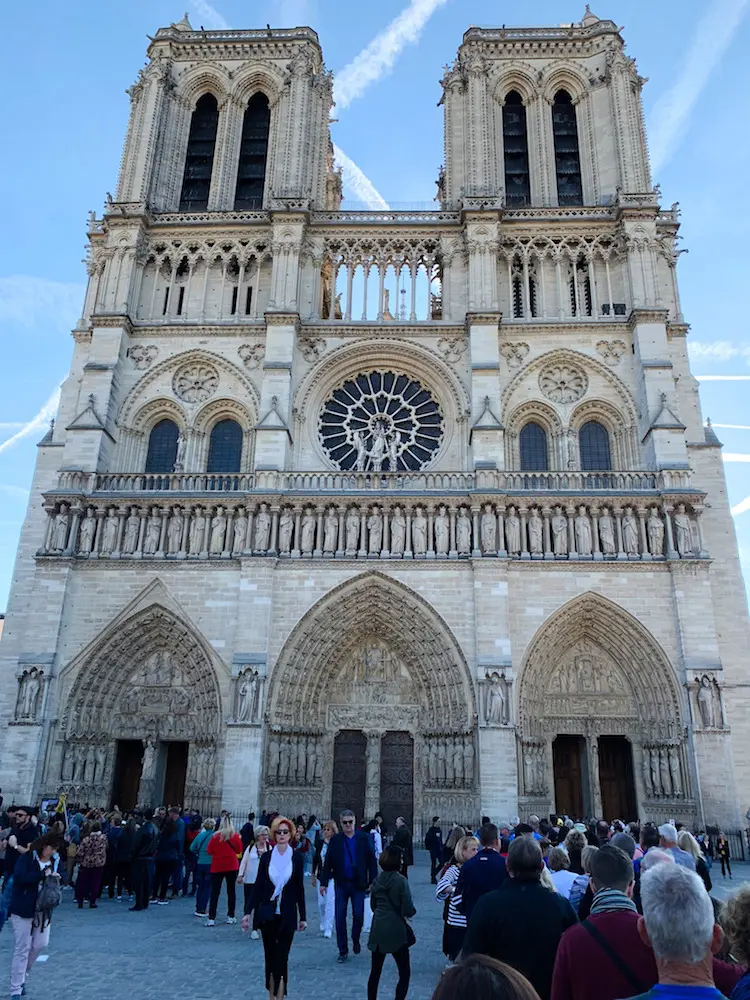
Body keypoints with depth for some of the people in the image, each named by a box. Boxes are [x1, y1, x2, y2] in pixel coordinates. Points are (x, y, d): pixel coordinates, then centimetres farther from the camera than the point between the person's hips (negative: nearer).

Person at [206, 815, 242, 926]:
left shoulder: (215, 836, -9)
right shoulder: (235, 836, -6)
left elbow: (209, 851, -5)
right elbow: (239, 850, 2)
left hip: (217, 867, -1)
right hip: (232, 866, 1)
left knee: (215, 892, 5)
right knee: (231, 891, 12)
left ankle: (211, 918, 0)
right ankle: (230, 917, 16)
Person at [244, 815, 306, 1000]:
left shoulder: (296, 858, -2)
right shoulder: (267, 857, -1)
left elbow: (299, 889, 2)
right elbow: (258, 885, 1)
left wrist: (303, 916, 3)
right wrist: (248, 912, -4)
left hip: (287, 915, -1)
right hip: (267, 913, 1)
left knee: (282, 958, -3)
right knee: (270, 956, 10)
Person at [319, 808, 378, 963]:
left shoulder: (365, 838, -2)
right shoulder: (335, 840, 0)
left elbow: (372, 861, -1)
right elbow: (328, 862, 0)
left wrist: (372, 882, -5)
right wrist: (324, 882, -5)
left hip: (358, 884, -1)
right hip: (341, 884, 1)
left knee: (358, 915, 2)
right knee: (340, 918, 3)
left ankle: (355, 940, 31)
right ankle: (343, 950, 17)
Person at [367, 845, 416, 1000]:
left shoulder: (377, 880, 1)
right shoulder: (401, 881, -16)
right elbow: (408, 910, -15)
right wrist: (411, 911, 6)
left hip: (377, 930, 6)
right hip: (396, 931, -5)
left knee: (375, 971, 16)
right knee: (404, 973, 9)